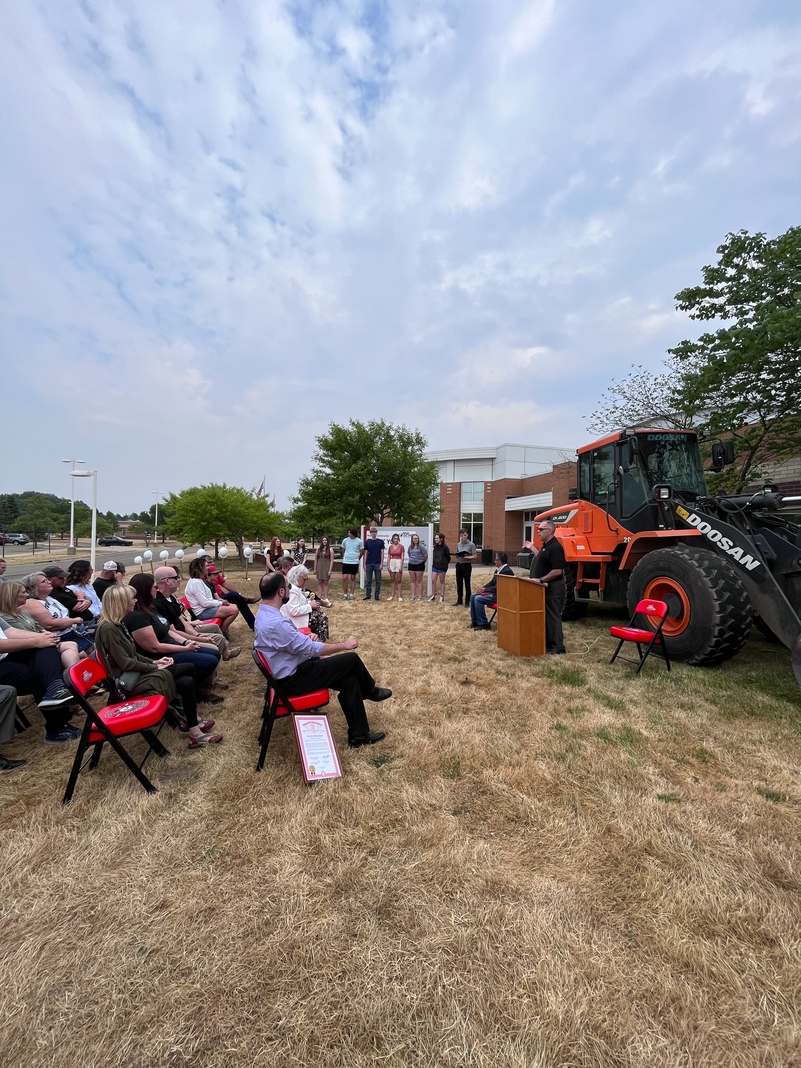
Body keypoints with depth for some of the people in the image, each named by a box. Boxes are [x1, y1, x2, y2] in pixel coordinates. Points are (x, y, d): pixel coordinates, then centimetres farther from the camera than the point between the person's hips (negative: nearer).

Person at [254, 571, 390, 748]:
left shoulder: (264, 613, 2)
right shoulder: (275, 623, -30)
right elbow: (311, 648, -22)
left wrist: (307, 639, -2)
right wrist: (345, 645, -11)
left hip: (290, 671, 9)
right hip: (293, 679, -9)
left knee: (349, 680, 4)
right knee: (351, 659, -5)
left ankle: (358, 736, 15)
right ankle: (370, 691, 26)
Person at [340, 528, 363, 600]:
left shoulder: (359, 541, -5)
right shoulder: (345, 540, 1)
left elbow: (361, 552, 7)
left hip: (354, 562, -1)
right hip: (346, 562, 1)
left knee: (353, 578, 7)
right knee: (344, 578, -3)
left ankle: (351, 595, 15)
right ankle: (345, 594, 10)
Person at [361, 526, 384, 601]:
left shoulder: (380, 541, 2)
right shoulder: (367, 542, 6)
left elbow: (382, 553, 1)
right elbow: (365, 553, 8)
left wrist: (381, 564, -7)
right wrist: (364, 564, 2)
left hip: (377, 564, -1)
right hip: (369, 564, 1)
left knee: (378, 581, 4)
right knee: (368, 580, 6)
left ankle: (377, 595, 11)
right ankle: (367, 595, 13)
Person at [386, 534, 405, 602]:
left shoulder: (401, 546, -3)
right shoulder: (390, 547, 7)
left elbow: (402, 557, -7)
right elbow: (388, 558, 9)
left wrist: (401, 566, -13)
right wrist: (388, 566, 0)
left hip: (399, 562, -4)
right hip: (392, 563, 4)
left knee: (399, 580, -3)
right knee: (392, 580, 8)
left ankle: (400, 596, 0)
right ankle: (392, 595, 14)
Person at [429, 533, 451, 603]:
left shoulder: (445, 547, -11)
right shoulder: (435, 546, 7)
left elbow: (448, 557, -5)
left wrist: (445, 564, 1)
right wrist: (433, 563, 6)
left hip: (442, 567, -5)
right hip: (435, 566, 5)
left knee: (442, 582, 6)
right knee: (433, 581, 4)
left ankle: (442, 596, 15)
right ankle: (433, 596, 13)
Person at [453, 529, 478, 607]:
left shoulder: (471, 545, -6)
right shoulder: (458, 544, 9)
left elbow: (475, 556, -8)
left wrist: (467, 557, -20)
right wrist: (457, 556, -5)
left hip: (467, 565, -5)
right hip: (459, 565, 5)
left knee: (467, 584, 1)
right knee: (459, 583, 10)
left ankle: (467, 602, 9)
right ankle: (459, 600, 22)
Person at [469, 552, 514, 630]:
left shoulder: (507, 571, -19)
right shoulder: (498, 569, 10)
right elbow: (492, 582, 16)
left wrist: (485, 589, -18)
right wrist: (482, 588, -1)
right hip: (495, 592, 10)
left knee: (478, 599, -22)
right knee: (473, 596, 0)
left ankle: (483, 624, -11)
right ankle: (475, 621, 6)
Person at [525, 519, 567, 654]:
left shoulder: (555, 547, -20)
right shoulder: (546, 545, 12)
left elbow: (557, 571, -25)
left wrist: (540, 580, -22)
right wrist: (532, 548, 27)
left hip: (552, 588, -10)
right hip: (545, 587, 10)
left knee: (552, 615, -3)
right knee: (545, 615, 15)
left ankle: (557, 647, 6)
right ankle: (547, 643, 24)